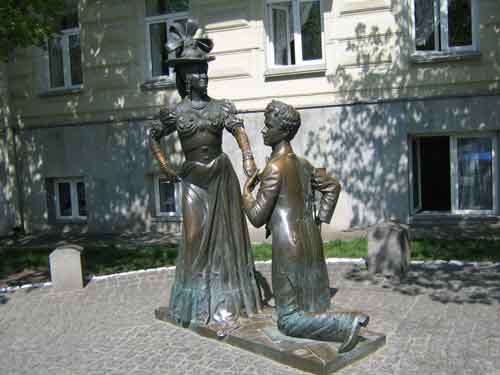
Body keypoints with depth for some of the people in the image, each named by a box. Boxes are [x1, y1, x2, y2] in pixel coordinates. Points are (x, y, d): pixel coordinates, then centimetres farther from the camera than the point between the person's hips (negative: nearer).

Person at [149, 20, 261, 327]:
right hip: (194, 179, -1)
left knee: (227, 234, 7)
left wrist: (248, 159, -30)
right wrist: (166, 168, 6)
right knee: (196, 238, -2)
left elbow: (239, 130, -13)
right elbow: (153, 138, 15)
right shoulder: (175, 112, 2)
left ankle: (229, 297, 21)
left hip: (223, 174, 1)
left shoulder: (222, 107, 2)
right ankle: (200, 302, 12)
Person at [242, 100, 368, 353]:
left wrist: (246, 192, 5)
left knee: (288, 321, 1)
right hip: (312, 242, 8)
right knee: (313, 308, 21)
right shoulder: (302, 164, 11)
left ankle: (346, 323, -12)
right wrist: (320, 222, 21)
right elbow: (333, 187, 26)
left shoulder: (274, 167, -15)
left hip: (288, 247, -8)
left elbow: (258, 218, -13)